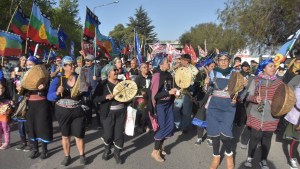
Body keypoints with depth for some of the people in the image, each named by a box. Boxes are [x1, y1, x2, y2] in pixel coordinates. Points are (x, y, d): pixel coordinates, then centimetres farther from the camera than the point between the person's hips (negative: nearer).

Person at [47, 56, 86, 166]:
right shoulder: (58, 80, -5)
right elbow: (49, 97, -8)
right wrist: (57, 93, -27)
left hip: (77, 111, 0)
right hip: (63, 112, 0)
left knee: (79, 135, 6)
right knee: (65, 135, 14)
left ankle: (82, 155, 27)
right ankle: (67, 156, 32)